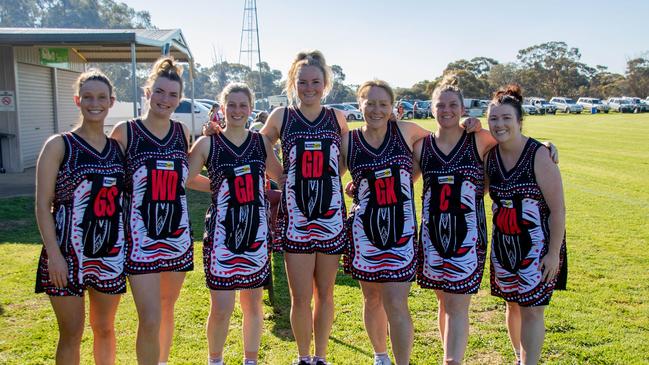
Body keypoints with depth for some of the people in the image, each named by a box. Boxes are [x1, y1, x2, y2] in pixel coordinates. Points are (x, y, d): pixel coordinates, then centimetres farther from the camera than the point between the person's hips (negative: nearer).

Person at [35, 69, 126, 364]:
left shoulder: (119, 147, 7)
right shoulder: (59, 146, -4)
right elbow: (42, 205, -7)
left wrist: (129, 246, 5)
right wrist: (54, 253, -14)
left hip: (110, 252, 3)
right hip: (68, 251, -3)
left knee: (104, 328, 15)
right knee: (71, 333, 6)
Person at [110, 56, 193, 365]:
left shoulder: (182, 131, 5)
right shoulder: (124, 131, -6)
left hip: (178, 235, 4)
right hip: (141, 237, -4)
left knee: (166, 310, 17)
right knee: (150, 320, -7)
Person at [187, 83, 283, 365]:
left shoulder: (262, 142, 6)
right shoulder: (207, 144, -3)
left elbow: (282, 176, 19)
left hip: (256, 234, 3)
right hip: (222, 234, -3)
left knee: (253, 304, 11)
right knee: (221, 309, -1)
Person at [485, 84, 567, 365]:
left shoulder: (539, 156, -17)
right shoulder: (490, 155, -2)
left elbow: (558, 209, -14)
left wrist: (553, 253, -15)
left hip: (537, 245, -5)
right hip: (503, 244, 5)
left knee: (531, 309, -2)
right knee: (513, 305, 17)